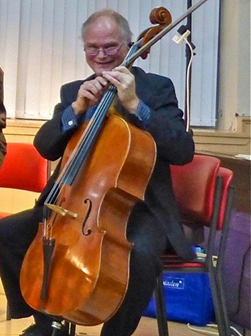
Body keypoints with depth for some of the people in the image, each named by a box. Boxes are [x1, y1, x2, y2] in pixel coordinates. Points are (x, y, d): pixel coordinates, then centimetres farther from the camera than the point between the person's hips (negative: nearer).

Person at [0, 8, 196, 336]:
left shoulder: (157, 87, -1)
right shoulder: (73, 91, 12)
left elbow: (184, 150, -14)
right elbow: (45, 148, 2)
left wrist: (135, 105, -22)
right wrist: (76, 109, -14)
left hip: (138, 208, -4)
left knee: (139, 254, -36)